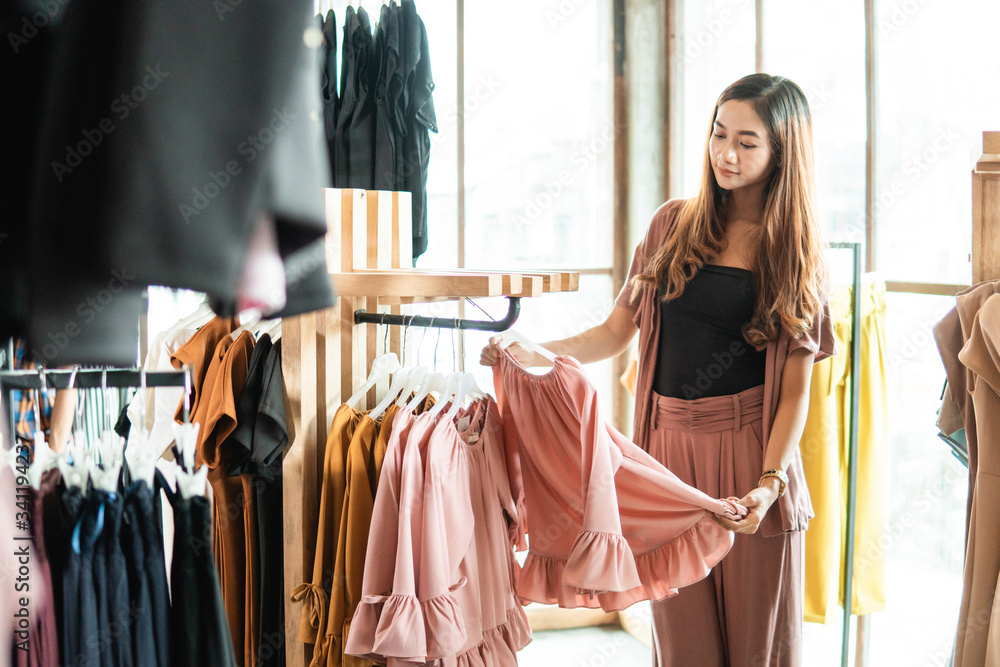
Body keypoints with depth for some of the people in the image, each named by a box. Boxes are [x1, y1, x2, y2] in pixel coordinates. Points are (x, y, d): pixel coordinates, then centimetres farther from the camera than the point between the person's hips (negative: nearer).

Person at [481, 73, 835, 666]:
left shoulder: (795, 249, 1)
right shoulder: (674, 224, 10)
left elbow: (796, 387, -3)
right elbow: (617, 332, 12)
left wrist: (770, 481, -15)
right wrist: (535, 355, -4)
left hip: (749, 446, -2)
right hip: (668, 445, 3)